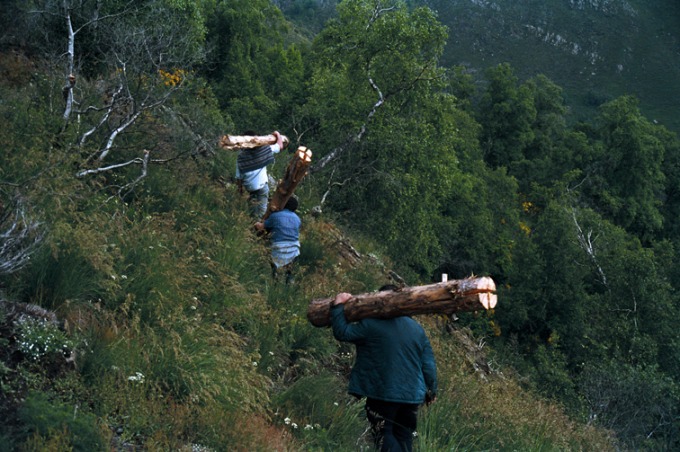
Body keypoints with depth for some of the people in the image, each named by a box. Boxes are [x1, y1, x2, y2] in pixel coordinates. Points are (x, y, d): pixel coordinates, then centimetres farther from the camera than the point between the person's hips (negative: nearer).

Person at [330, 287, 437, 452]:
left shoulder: (371, 325, -10)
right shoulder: (417, 328, 7)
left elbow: (342, 332, -6)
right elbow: (429, 365, 8)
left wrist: (338, 306, 5)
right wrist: (431, 391, 19)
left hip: (383, 394, -5)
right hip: (412, 395, 5)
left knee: (384, 436, 4)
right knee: (404, 438, 15)